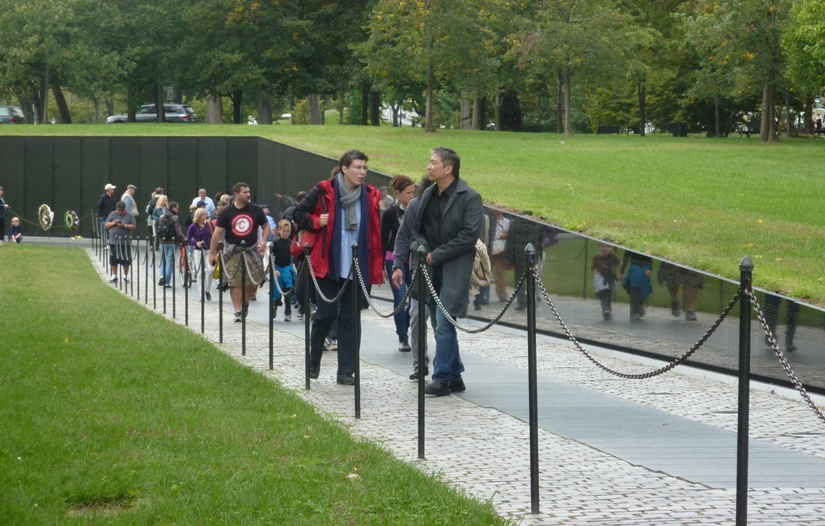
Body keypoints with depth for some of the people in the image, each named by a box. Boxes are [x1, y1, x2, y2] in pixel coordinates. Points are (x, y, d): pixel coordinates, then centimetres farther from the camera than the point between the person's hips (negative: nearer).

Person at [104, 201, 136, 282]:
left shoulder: (129, 215, 0)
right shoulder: (112, 214, 7)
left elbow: (134, 226, -5)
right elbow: (106, 225, 5)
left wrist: (124, 225, -18)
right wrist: (114, 223, -13)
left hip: (125, 241, -2)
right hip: (113, 241, 2)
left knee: (125, 260, 3)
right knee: (114, 260, 5)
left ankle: (126, 275, 15)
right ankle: (114, 276, 14)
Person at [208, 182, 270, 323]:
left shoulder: (256, 210, 2)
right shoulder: (227, 212, -2)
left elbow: (266, 226, 12)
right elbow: (217, 233, -1)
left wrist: (264, 240, -7)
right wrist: (212, 253, -3)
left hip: (252, 250, 1)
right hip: (233, 252, -1)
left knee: (254, 281, -4)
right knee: (235, 282, -5)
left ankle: (245, 303, 22)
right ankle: (238, 311, 1)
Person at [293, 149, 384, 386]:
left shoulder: (370, 196, 4)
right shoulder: (324, 191, -5)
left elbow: (375, 234, 8)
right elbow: (299, 213, 4)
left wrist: (378, 267, 5)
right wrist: (316, 222, -14)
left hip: (356, 268, 3)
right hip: (329, 265, -2)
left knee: (349, 318, 5)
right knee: (326, 314, 1)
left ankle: (346, 371, 8)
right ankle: (313, 362, 23)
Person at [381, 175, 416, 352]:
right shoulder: (390, 213, -3)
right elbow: (384, 240, 0)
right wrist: (381, 265, -4)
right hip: (395, 259, -3)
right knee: (400, 299, -7)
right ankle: (403, 339, 1)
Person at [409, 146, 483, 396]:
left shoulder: (470, 197, -8)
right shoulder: (428, 195, 13)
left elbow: (469, 235, -15)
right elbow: (417, 227, 20)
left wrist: (436, 255, -14)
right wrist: (421, 248, -2)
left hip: (454, 271, -7)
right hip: (431, 271, 7)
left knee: (444, 325, -12)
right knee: (441, 326, 10)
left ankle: (442, 378, -7)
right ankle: (454, 376, 18)